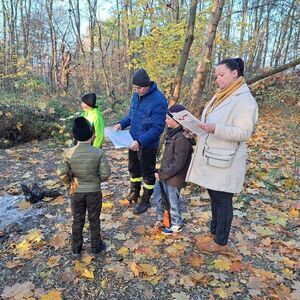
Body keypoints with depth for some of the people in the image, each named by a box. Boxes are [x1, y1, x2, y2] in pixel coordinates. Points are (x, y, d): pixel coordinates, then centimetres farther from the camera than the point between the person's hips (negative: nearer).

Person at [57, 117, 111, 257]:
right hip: (94, 192, -1)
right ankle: (96, 247, 33)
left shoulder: (68, 153, -15)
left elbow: (61, 173, -9)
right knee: (94, 220, 16)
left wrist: (69, 181, 10)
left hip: (76, 192, 2)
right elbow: (105, 174, -14)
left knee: (77, 220, 19)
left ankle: (76, 249, 33)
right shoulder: (99, 153, -19)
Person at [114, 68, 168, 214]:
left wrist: (140, 141, -31)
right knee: (133, 168, 23)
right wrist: (122, 123, -3)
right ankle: (134, 192, 45)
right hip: (133, 141, 7)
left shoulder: (158, 100, -23)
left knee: (147, 173, 10)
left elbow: (158, 127, -25)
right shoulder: (136, 95, 1)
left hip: (148, 145, -7)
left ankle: (145, 200, 28)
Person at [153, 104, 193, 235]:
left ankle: (176, 225, 35)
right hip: (164, 175, 9)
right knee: (157, 196, 22)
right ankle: (162, 218, 45)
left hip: (173, 179, -9)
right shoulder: (173, 133, 2)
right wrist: (161, 172, 8)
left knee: (172, 202, 11)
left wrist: (162, 175, -17)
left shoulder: (181, 139, -27)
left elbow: (178, 164, -26)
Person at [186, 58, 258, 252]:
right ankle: (214, 231, 37)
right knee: (214, 197, 19)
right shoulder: (221, 96, 12)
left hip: (225, 161, -8)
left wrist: (215, 128, -30)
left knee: (222, 200, 5)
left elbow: (244, 132, -20)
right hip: (211, 158, 9)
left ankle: (221, 242, 22)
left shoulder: (244, 100, -15)